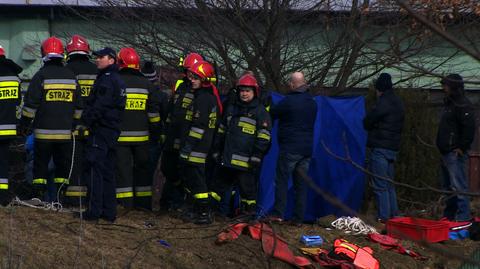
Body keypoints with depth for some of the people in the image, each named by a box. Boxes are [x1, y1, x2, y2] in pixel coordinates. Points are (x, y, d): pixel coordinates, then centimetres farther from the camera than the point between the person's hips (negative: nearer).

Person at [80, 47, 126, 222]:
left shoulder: (106, 80, -13)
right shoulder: (119, 81, 18)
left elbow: (98, 107, -20)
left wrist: (85, 122, -12)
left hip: (100, 131, -10)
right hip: (113, 132, 10)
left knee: (94, 171, -7)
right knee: (108, 172, 12)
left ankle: (94, 211, -9)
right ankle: (109, 212, 13)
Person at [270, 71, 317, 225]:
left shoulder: (288, 101, -12)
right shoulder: (312, 103, 10)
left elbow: (272, 114, -1)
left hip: (289, 148, -6)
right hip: (307, 149, 6)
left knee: (282, 180, 1)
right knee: (301, 183, 7)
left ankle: (278, 214, -4)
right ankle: (299, 218, 7)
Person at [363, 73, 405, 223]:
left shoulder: (383, 103, -14)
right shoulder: (398, 103, 14)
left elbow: (367, 123, -9)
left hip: (380, 147, -9)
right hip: (393, 147, 9)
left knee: (380, 185, -7)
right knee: (389, 184, 16)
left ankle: (384, 217, -9)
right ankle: (394, 215, 17)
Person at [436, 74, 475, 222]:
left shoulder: (462, 105, -14)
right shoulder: (449, 103, 18)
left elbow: (469, 128, -22)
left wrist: (462, 147, -21)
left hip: (455, 153, -11)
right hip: (447, 153, 11)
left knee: (458, 185, -10)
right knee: (448, 186, 17)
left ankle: (463, 215, -8)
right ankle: (449, 214, 25)